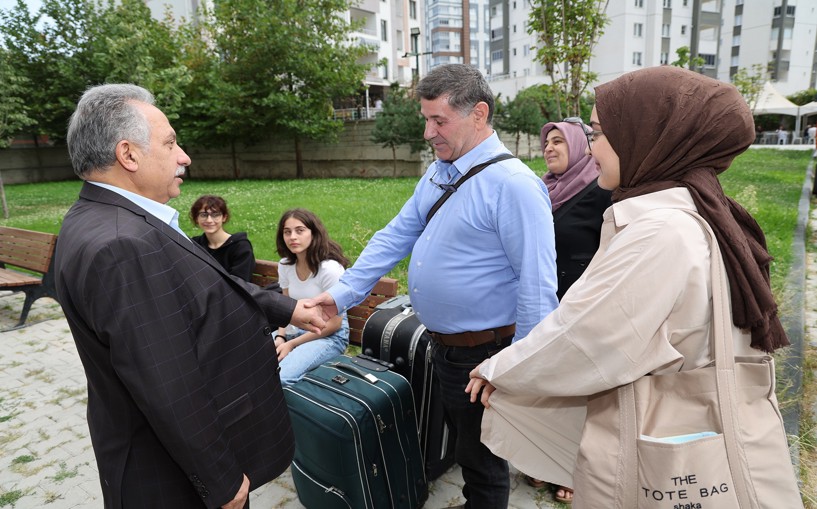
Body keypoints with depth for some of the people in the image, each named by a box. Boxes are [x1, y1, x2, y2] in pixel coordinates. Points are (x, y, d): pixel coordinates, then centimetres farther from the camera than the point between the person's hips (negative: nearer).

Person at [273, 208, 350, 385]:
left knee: (278, 378, -30)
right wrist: (280, 337, -8)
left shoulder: (329, 268, -21)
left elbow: (334, 324, -16)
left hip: (329, 336, -6)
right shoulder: (285, 265, 1)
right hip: (294, 331, 6)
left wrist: (291, 344, -16)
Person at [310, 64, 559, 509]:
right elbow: (395, 236, 5)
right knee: (461, 439, 28)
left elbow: (536, 285, -23)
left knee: (481, 459, 12)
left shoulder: (513, 185, -22)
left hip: (484, 352, -8)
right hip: (442, 344, 8)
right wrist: (343, 293, -1)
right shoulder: (437, 173, 4)